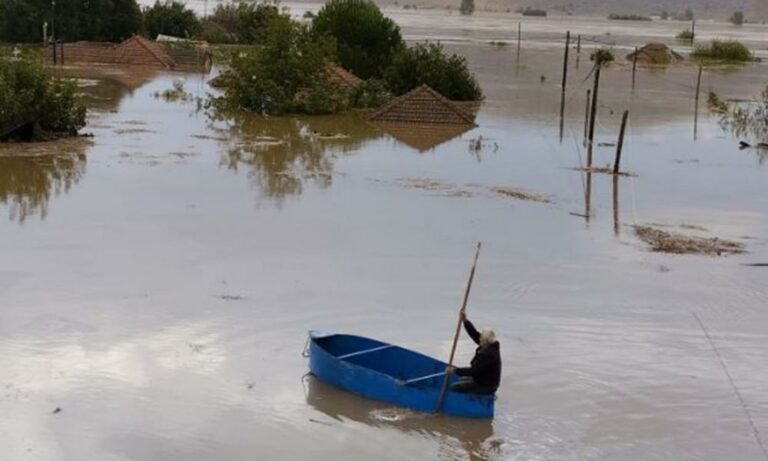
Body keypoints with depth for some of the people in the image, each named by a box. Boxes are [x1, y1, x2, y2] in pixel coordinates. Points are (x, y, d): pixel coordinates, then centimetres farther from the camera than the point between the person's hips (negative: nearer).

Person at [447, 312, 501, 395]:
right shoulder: (491, 346, -3)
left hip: (485, 387, -10)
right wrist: (465, 320, -8)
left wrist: (455, 370, -23)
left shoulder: (487, 355, -31)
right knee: (460, 380, 27)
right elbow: (475, 334, 0)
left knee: (454, 387, -10)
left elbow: (473, 371, -30)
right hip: (487, 381, 10)